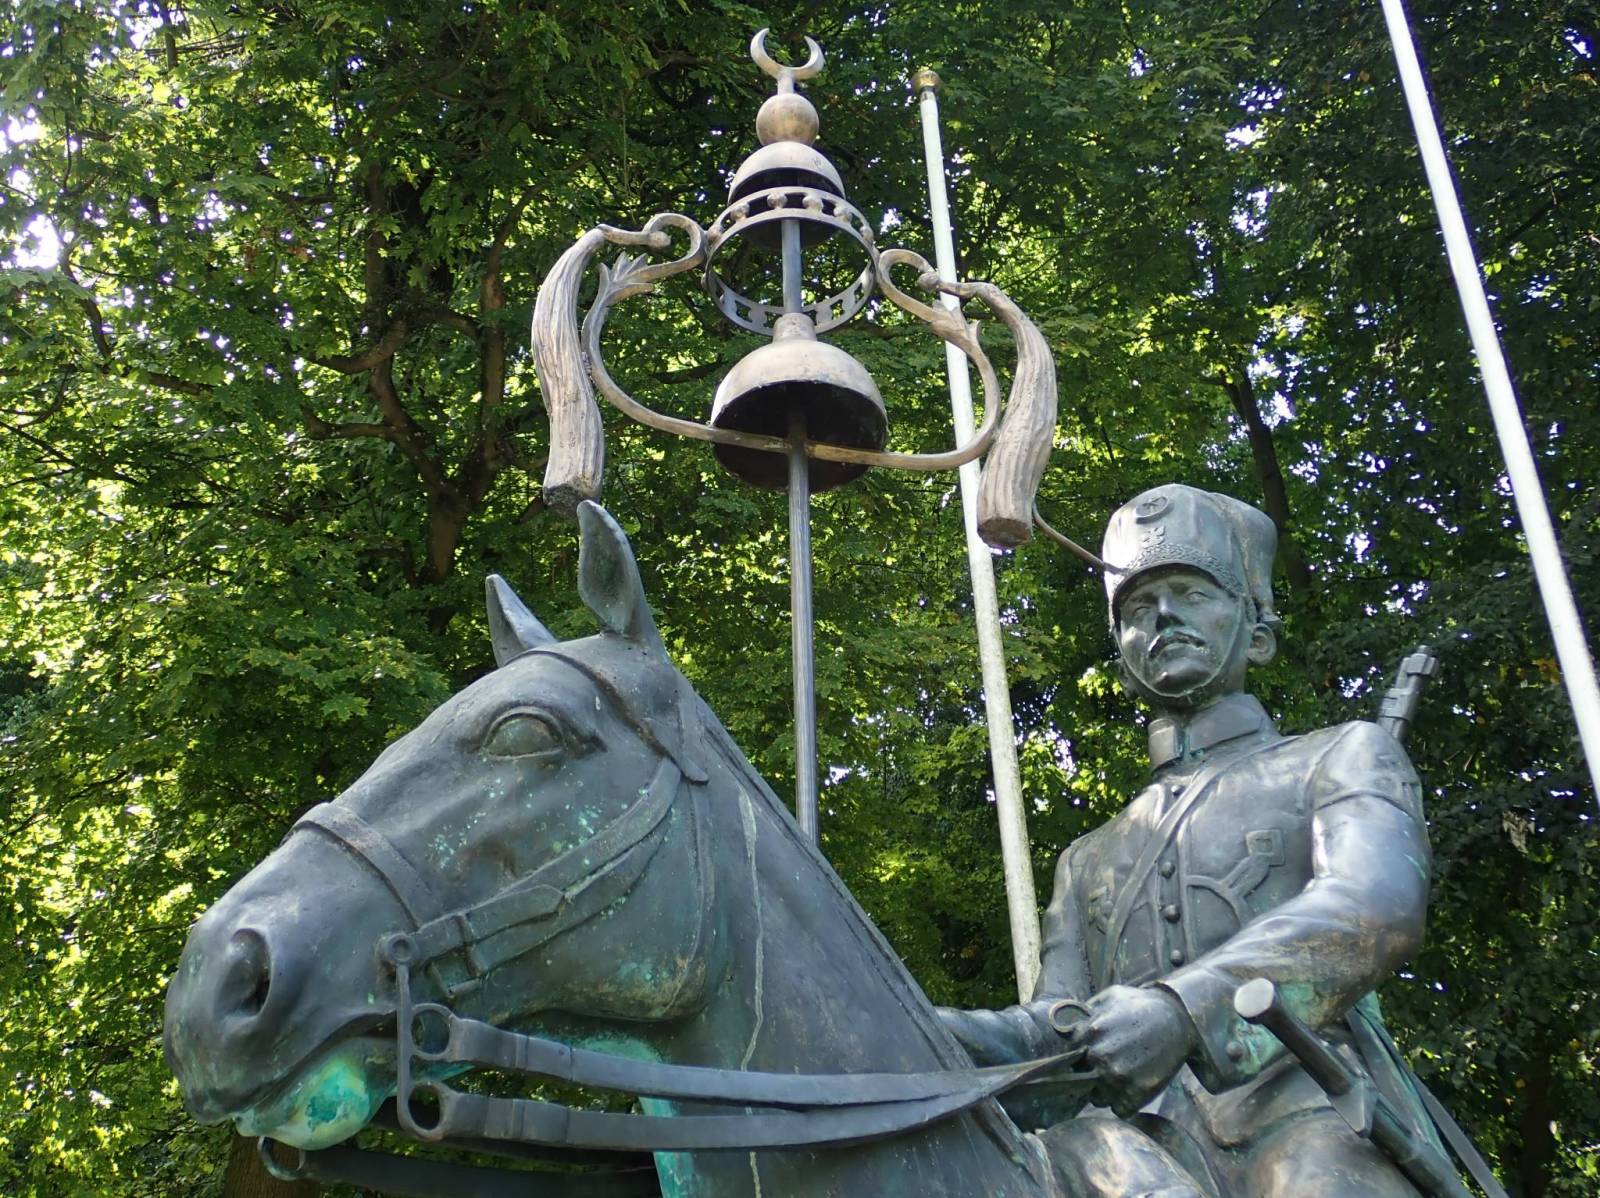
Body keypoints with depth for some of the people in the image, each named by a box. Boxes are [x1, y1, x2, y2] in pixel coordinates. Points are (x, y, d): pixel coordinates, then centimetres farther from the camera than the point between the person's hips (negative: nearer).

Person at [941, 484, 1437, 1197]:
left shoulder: (1342, 758, 18)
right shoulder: (1090, 860, 30)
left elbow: (1378, 906, -4)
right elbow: (1055, 1028, 18)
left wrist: (1182, 1002, -20)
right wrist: (969, 1038, -7)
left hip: (1306, 1118, -3)